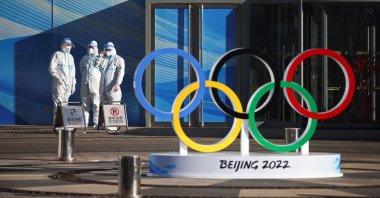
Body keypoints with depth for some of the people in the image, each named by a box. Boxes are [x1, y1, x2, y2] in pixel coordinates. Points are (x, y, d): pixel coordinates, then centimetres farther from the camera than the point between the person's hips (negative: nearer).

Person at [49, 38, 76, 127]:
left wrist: (73, 84, 18)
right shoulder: (57, 54, 2)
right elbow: (51, 68, -6)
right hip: (59, 83, -6)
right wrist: (58, 78, -18)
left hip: (68, 84, 7)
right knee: (58, 103, -13)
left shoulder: (70, 57, 22)